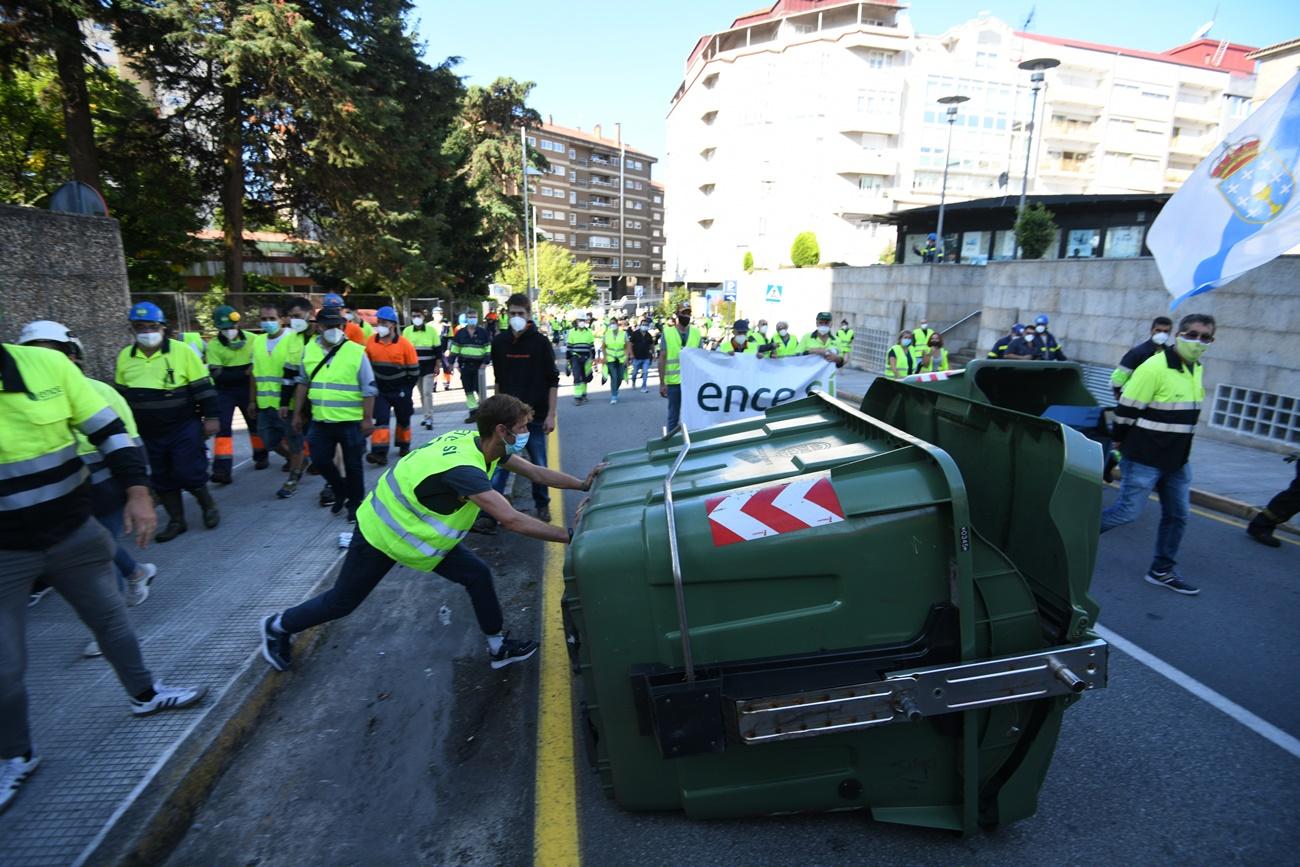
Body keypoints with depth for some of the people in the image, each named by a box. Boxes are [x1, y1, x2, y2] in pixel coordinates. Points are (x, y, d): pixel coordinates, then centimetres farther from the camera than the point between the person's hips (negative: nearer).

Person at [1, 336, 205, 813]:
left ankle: (144, 694, 42)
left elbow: (109, 430, -5)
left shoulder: (47, 365, -13)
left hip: (74, 534, 2)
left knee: (112, 618, 19)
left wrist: (137, 493, -11)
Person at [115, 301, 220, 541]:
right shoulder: (125, 356, 5)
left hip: (184, 428, -5)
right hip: (147, 434, 5)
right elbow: (121, 395, 16)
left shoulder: (181, 351, -9)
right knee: (161, 479, 11)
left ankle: (208, 505, 19)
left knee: (188, 474, -7)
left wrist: (211, 416, -10)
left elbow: (202, 386, -7)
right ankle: (176, 520, 23)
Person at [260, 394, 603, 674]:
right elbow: (512, 521, -43)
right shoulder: (463, 468, -39)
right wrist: (569, 534, -38)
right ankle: (278, 627, 41)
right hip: (380, 536, -8)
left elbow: (535, 473, -3)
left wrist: (583, 483, -8)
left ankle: (498, 647, 14)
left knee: (478, 574, 0)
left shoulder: (479, 441, -13)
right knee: (342, 602, 14)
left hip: (417, 531, 8)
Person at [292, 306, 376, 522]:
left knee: (352, 465, 6)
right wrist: (297, 414, 15)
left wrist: (367, 419, -10)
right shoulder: (309, 350, 5)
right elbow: (302, 383, 15)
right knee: (319, 460, 10)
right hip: (320, 421, 4)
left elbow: (368, 389, -7)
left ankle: (355, 501, 24)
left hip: (350, 422, -4)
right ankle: (340, 488, 35)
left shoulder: (356, 352, -9)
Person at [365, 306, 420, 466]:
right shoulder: (371, 341, -2)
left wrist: (407, 389, -3)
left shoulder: (404, 344, -13)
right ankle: (380, 452, -12)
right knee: (380, 420, -7)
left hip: (400, 390, -2)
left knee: (403, 419, 14)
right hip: (380, 389, 2)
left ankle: (404, 446, 34)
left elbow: (414, 370, -8)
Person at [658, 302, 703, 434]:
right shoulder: (667, 332, -1)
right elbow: (662, 358, -2)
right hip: (674, 381, -1)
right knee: (673, 417, 8)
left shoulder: (697, 333, 4)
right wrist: (662, 383, -6)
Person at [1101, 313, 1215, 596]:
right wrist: (1120, 444, -10)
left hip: (1177, 461, 8)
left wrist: (1178, 450, 18)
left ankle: (1162, 571, 25)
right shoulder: (1154, 367, -18)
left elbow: (1186, 414, 19)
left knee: (1177, 515, 12)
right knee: (1127, 512, -8)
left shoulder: (1197, 370, 10)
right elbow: (1126, 410, -16)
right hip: (1145, 459, -8)